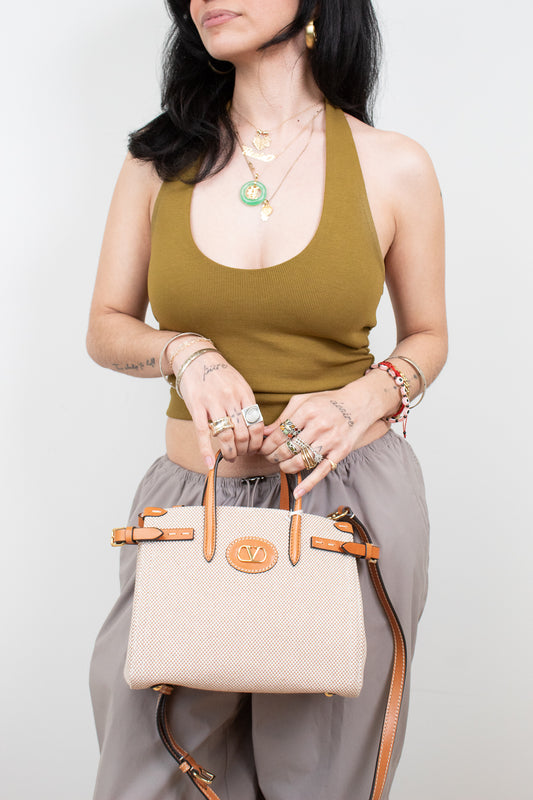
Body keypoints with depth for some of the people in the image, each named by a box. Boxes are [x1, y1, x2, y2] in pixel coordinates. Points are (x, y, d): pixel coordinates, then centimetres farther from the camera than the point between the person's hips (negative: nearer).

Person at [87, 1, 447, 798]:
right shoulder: (160, 160, 3)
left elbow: (427, 336, 9)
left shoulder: (394, 167, -2)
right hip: (195, 497, 2)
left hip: (352, 493, -1)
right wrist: (186, 352, -12)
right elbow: (106, 328, 9)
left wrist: (361, 402, -11)